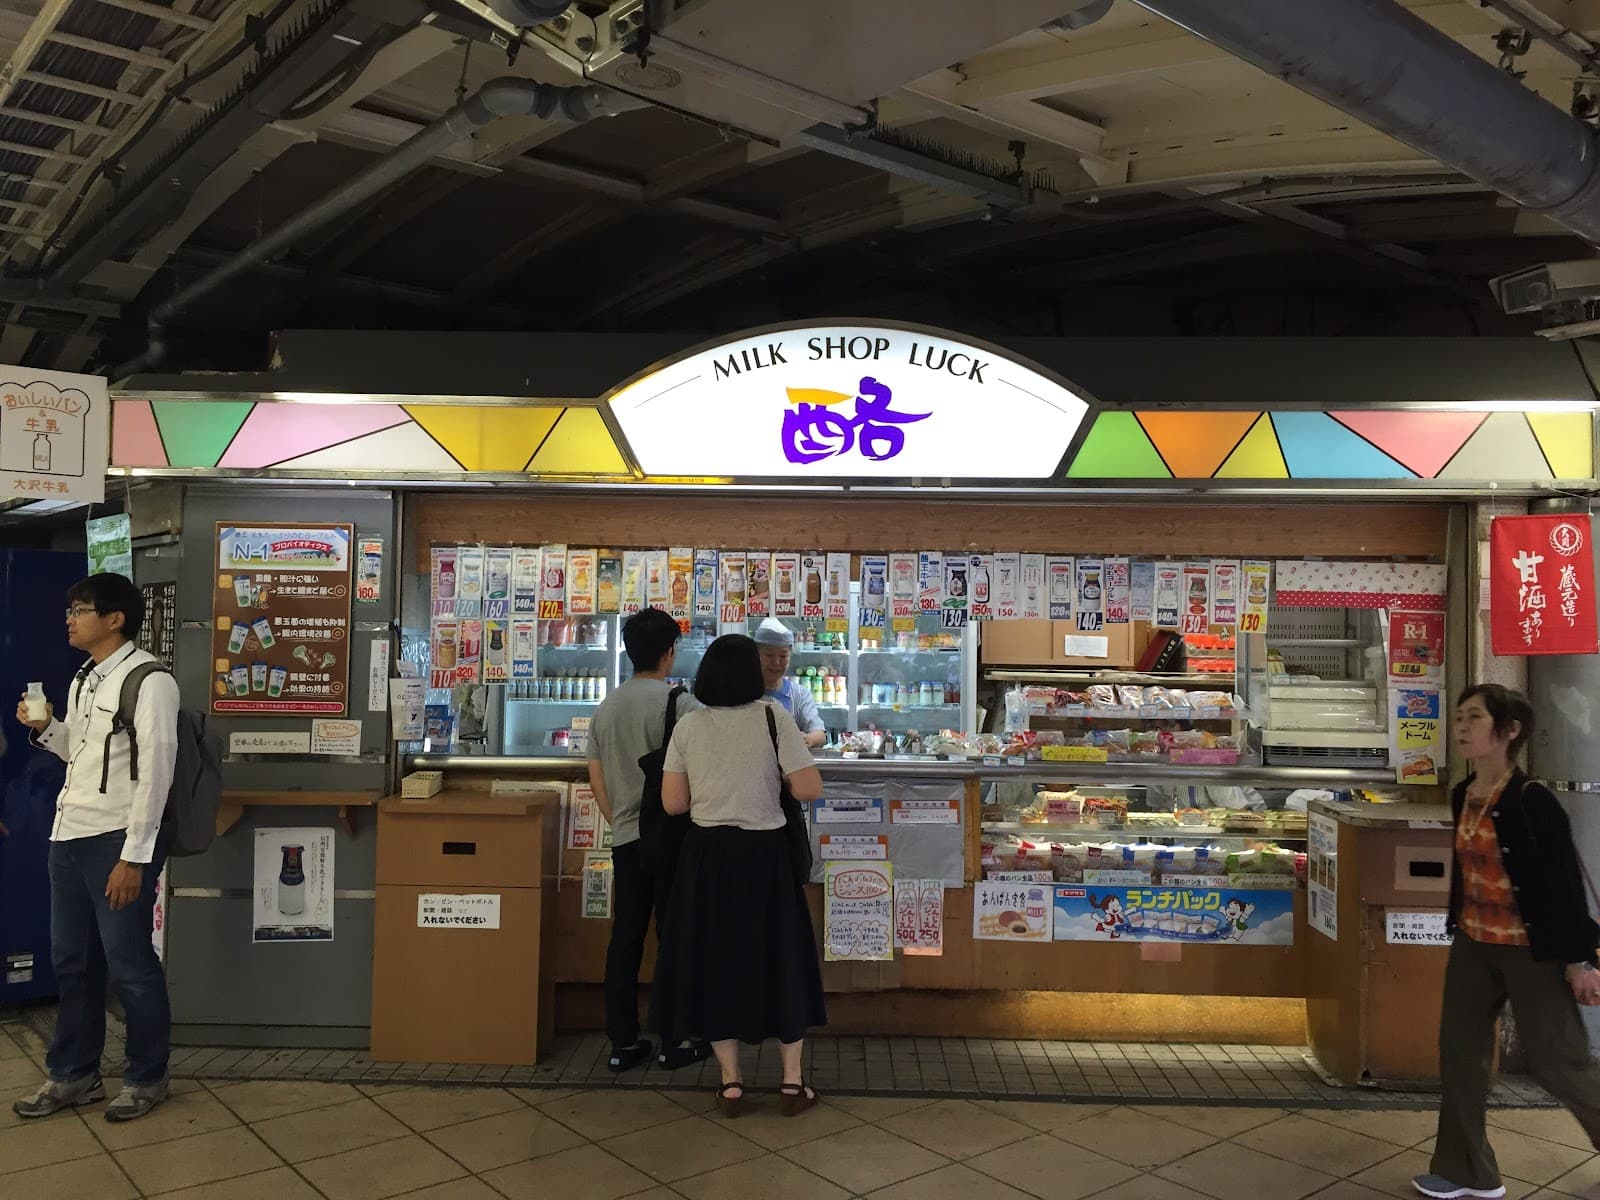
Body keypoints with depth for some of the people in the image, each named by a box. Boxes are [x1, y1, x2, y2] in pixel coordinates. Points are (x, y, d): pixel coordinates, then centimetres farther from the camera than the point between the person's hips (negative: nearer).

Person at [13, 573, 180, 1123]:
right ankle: (73, 1075, 31)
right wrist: (46, 729, 3)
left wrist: (134, 856, -19)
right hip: (69, 837, 8)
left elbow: (155, 770, -17)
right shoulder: (84, 679, 13)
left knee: (129, 966, 3)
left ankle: (146, 1078, 19)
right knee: (72, 963, 17)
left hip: (117, 842, -8)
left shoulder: (149, 681, -14)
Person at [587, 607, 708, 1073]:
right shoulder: (678, 702, -12)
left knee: (625, 939, 10)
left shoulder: (606, 707, 9)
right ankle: (676, 1042, 12)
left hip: (625, 839, 6)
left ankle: (623, 1042, 16)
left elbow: (596, 778, 12)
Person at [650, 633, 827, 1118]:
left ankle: (730, 1082, 19)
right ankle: (792, 1082, 19)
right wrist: (778, 775, 6)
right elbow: (809, 789, -15)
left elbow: (673, 802, -1)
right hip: (764, 853, -2)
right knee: (779, 958, 12)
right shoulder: (772, 719, -10)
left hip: (707, 855, 2)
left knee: (713, 958, 13)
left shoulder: (688, 727, -2)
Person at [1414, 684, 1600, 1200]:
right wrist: (1458, 930, 17)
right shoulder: (1463, 794, 2)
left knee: (1558, 1063, 5)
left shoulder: (1531, 800, -20)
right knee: (1459, 1053, 10)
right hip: (1474, 944, 8)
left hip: (1533, 949, -7)